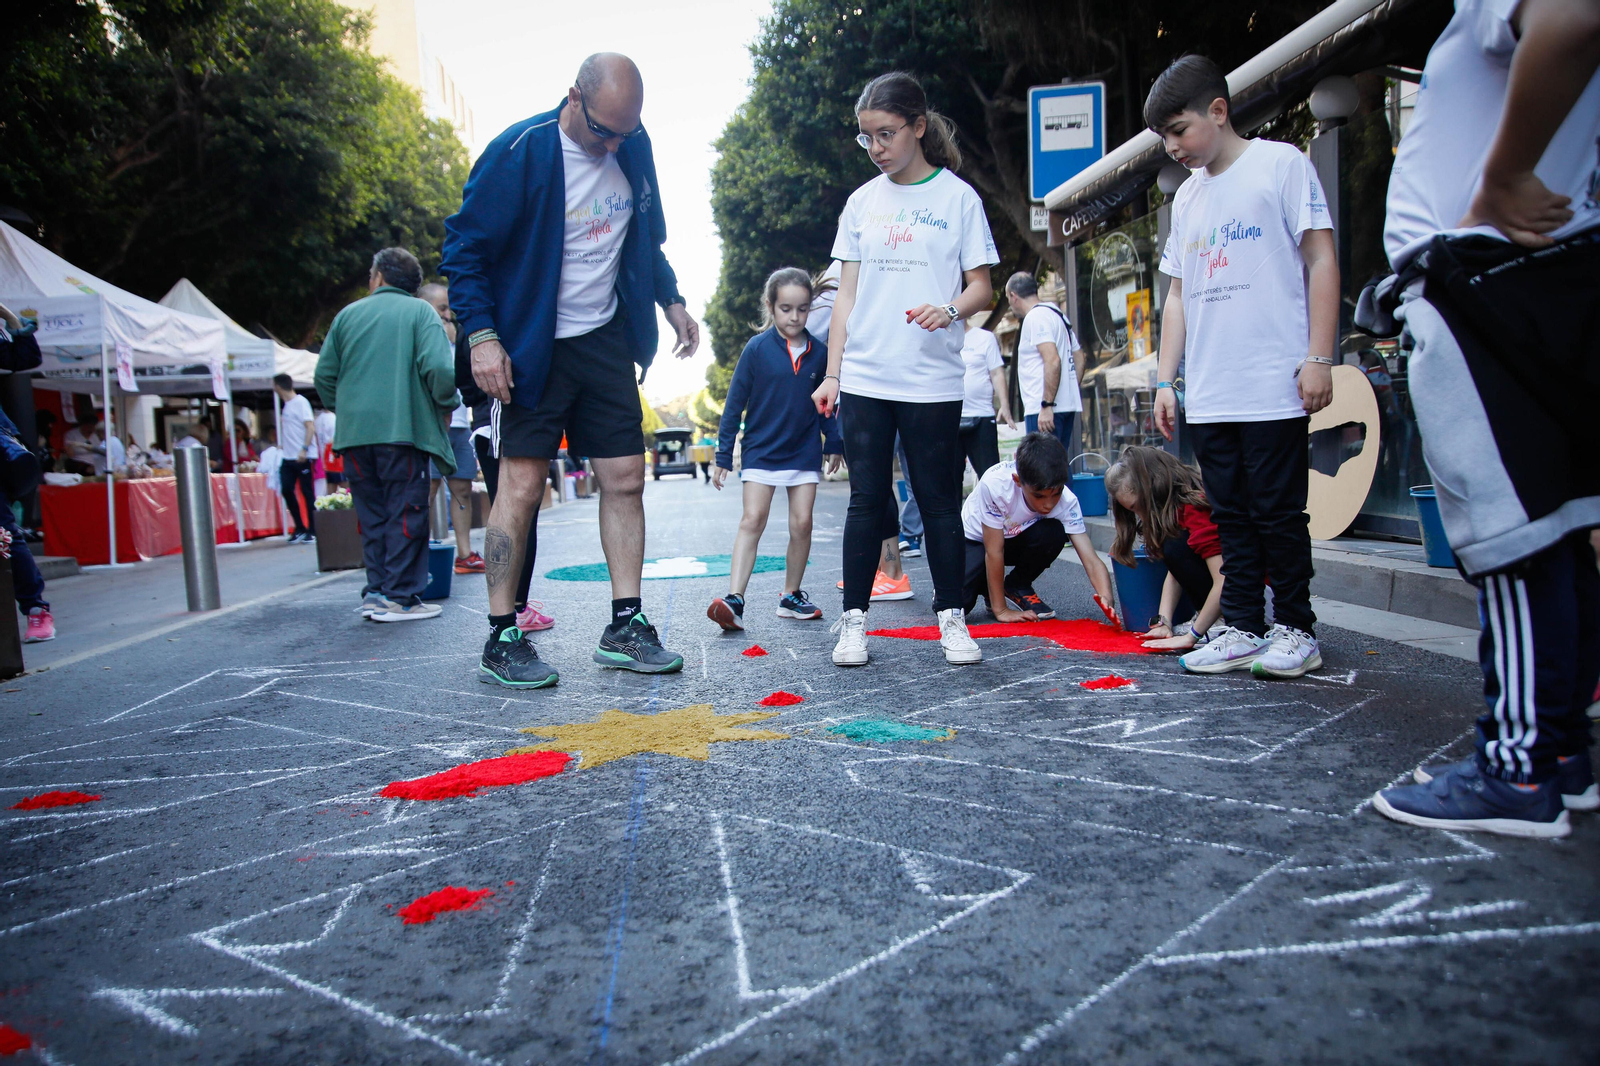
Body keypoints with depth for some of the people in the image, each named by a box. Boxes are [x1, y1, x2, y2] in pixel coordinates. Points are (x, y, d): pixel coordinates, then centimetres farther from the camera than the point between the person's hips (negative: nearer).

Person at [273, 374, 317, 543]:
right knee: (286, 490, 3)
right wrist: (282, 446, 17)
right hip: (288, 457, 8)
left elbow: (311, 427, -16)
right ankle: (300, 528, 13)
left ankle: (312, 531, 3)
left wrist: (304, 449, -24)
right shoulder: (287, 405, 16)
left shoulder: (300, 402, -8)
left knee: (307, 493, -3)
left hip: (303, 457, -8)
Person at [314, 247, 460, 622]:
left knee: (372, 516, 12)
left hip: (354, 434, 4)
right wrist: (448, 405, 5)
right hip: (403, 430, -4)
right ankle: (401, 597, -2)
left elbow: (324, 374, 13)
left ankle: (376, 591, 11)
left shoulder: (348, 314, 15)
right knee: (406, 514, -1)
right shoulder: (420, 312, 3)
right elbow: (439, 368, -12)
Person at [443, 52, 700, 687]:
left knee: (626, 479, 2)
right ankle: (501, 639, 4)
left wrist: (670, 299, 11)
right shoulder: (520, 152, -13)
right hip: (533, 347, -5)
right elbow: (464, 247, -11)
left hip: (606, 340, 6)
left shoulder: (634, 149, 5)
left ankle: (624, 628, 11)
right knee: (521, 485, -6)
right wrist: (481, 335, -19)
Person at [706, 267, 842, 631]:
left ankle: (791, 596, 17)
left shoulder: (818, 353, 2)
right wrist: (723, 454, -3)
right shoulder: (757, 349, -6)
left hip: (804, 452, 3)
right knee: (752, 520, -10)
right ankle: (735, 599, -13)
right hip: (760, 451, -3)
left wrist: (834, 443, 17)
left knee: (802, 523, 3)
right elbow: (735, 403, -2)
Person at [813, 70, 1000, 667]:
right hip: (864, 378, 3)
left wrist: (952, 310, -20)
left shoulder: (958, 197, 4)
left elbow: (982, 287, 3)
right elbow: (847, 293, 12)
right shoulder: (861, 202, 12)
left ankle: (952, 619, 14)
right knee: (867, 499, 4)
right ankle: (854, 621, 11)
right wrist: (831, 372, 6)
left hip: (932, 381, -2)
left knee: (939, 500, 2)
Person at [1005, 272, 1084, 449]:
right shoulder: (1056, 313, 20)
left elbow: (1053, 360, -21)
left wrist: (1047, 405, -22)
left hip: (1043, 409, -10)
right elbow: (1079, 358, 22)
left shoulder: (1035, 317, -10)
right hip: (1067, 405, 10)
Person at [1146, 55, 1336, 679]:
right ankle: (1243, 628, 16)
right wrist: (1165, 379, 13)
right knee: (1232, 516, 8)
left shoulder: (1281, 164, 1)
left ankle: (1296, 629, 12)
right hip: (1208, 395, 6)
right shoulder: (1187, 196, 18)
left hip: (1274, 390, -6)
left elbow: (1321, 260, -3)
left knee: (1277, 514, -2)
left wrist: (1319, 357, -11)